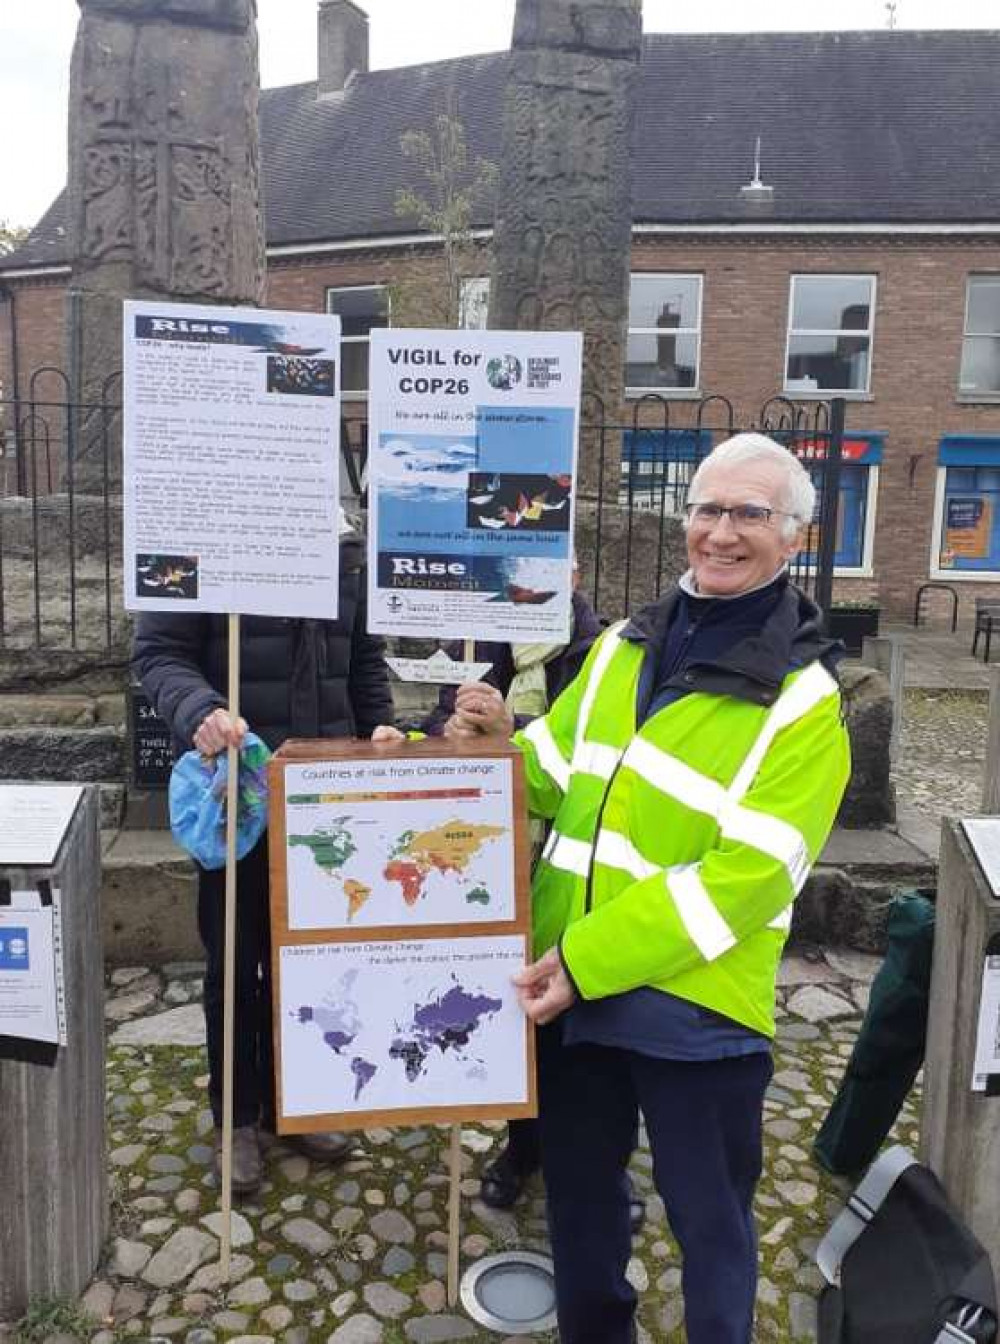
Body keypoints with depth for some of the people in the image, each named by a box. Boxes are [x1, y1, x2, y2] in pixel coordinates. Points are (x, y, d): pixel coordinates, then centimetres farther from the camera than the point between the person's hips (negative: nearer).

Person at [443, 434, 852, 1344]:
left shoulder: (803, 698, -11)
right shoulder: (622, 647, 7)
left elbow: (748, 876, -19)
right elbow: (558, 782, 15)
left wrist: (588, 961, -21)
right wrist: (504, 742, -8)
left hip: (697, 1003, -5)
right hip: (572, 981, 6)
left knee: (708, 1216, 15)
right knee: (578, 1185, 23)